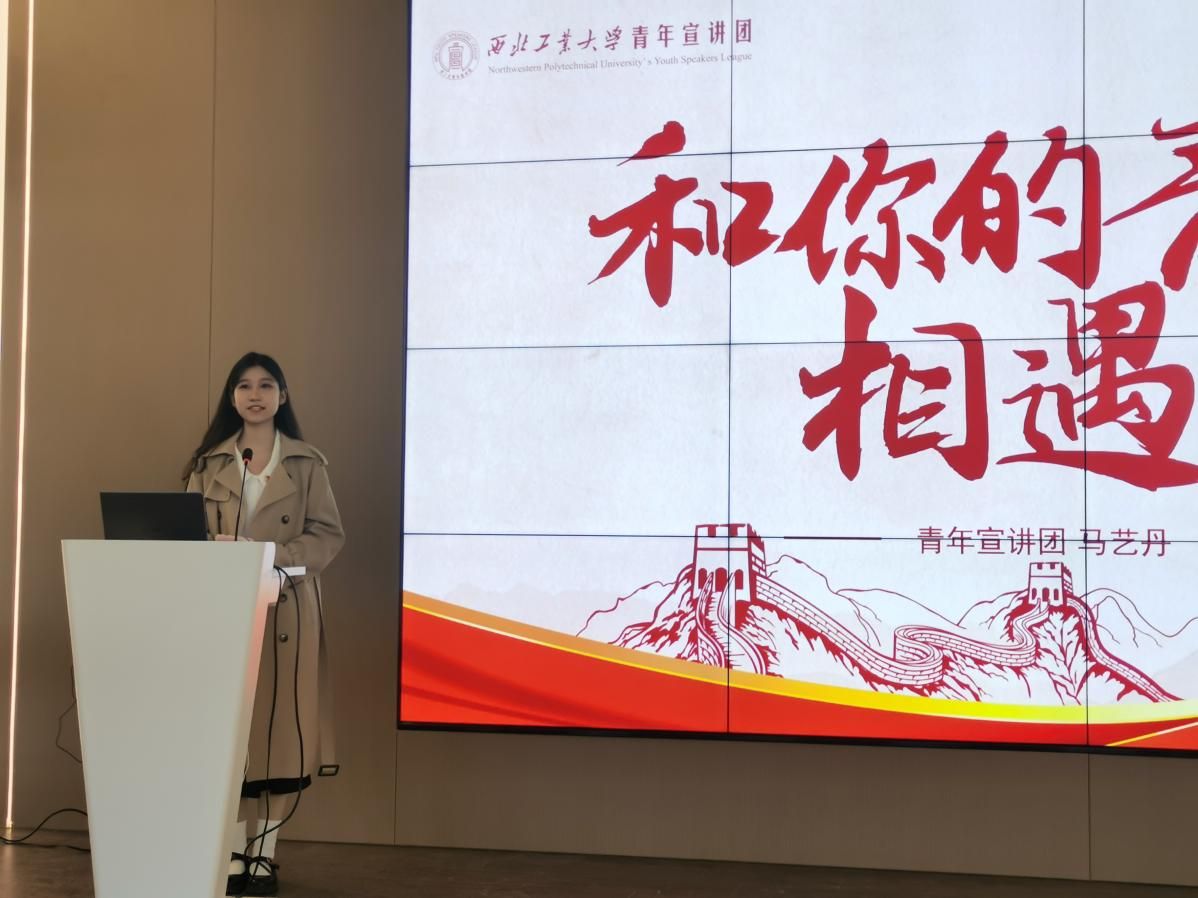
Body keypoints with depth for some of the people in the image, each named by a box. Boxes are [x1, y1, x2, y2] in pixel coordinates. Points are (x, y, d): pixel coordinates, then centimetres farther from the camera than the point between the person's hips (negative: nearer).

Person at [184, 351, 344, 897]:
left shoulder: (307, 463, 6)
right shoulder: (209, 463, 11)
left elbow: (329, 534, 0)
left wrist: (275, 557, -15)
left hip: (286, 609, -1)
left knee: (279, 723, -1)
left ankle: (265, 852, 10)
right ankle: (235, 851, 10)